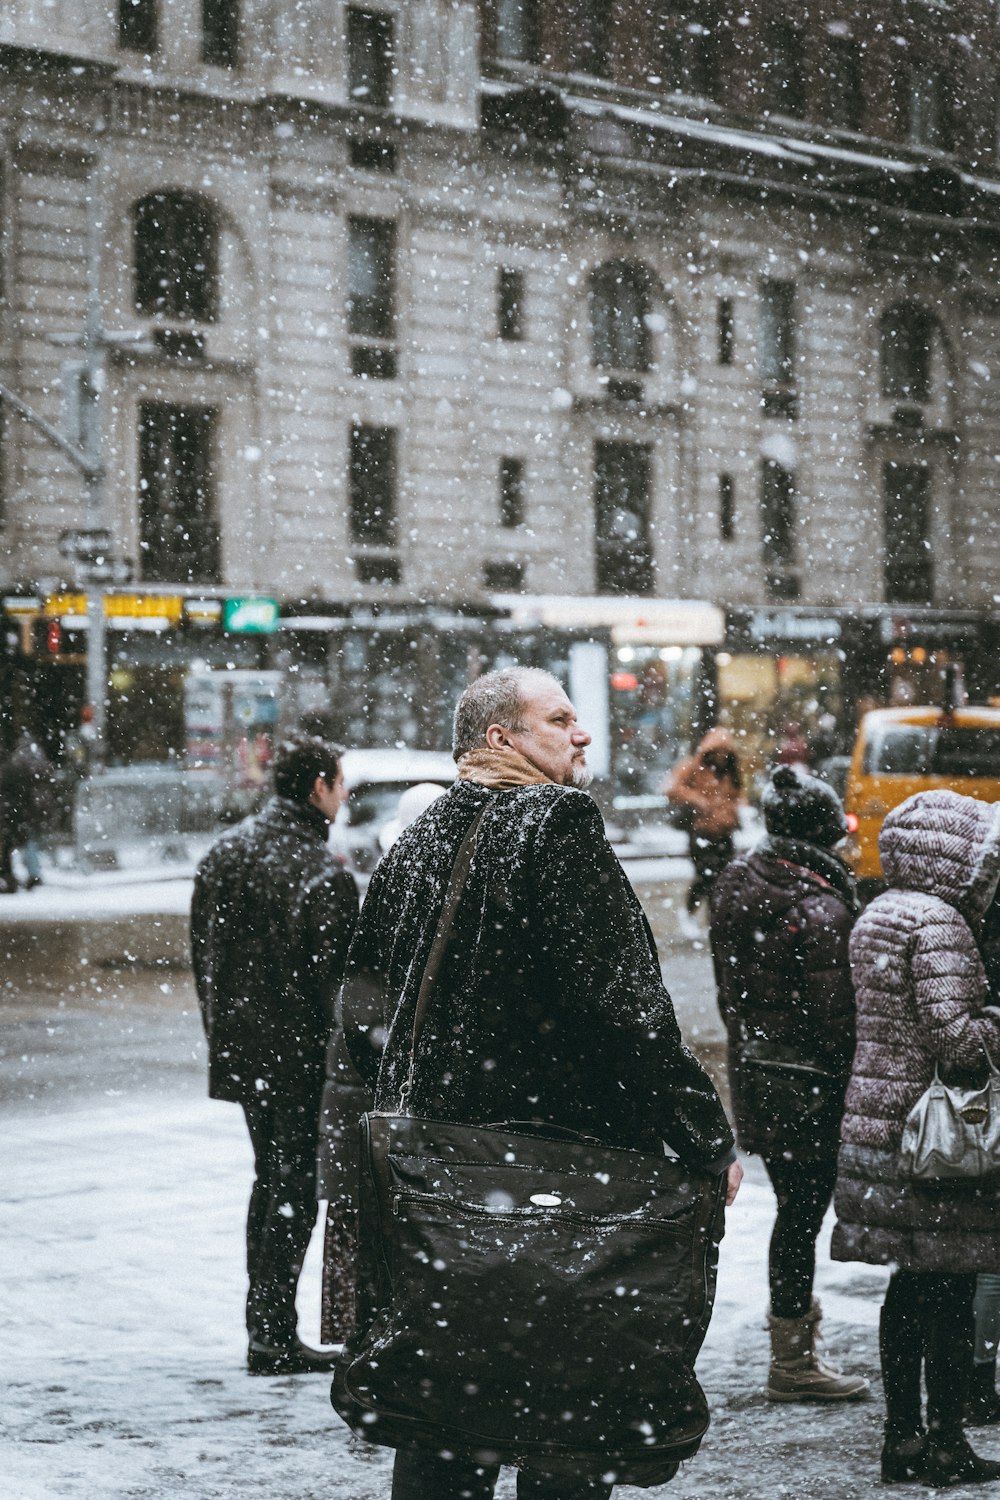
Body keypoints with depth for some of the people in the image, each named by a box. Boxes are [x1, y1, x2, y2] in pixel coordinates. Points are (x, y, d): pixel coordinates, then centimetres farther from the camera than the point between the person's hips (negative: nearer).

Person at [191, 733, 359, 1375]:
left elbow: (201, 949, 12)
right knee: (295, 1187, 1)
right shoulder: (324, 874, -18)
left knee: (270, 1176, 19)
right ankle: (274, 1336, 3)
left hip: (240, 1047, 8)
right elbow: (335, 977, -18)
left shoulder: (224, 851, 6)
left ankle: (263, 1323, 25)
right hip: (300, 1053, -8)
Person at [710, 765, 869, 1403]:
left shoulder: (735, 889, 5)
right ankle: (794, 1363, 11)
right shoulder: (821, 907, -20)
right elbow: (835, 1012, -19)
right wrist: (853, 1080, -9)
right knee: (803, 1213, 2)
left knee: (792, 1208, 21)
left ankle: (796, 1321, 35)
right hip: (809, 1080, -8)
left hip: (755, 1069, 8)